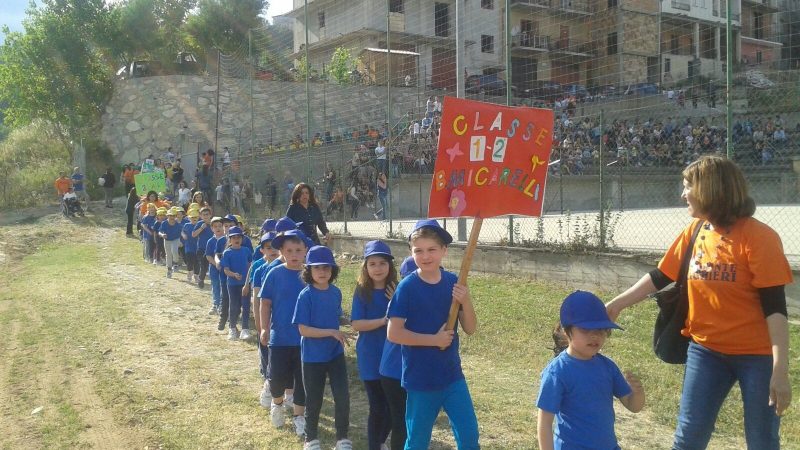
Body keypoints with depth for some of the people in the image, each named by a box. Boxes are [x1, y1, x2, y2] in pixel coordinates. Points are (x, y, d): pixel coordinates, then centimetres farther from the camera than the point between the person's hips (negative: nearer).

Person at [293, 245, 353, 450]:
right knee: (314, 400, 10)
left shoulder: (336, 292, -1)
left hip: (335, 353, 4)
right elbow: (303, 329, -19)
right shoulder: (306, 296, -16)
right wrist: (331, 332, -24)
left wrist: (338, 337, 10)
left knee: (343, 396, -1)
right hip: (313, 356, -4)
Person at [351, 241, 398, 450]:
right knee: (377, 408, 1)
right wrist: (384, 320, -22)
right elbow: (356, 324, -12)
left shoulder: (397, 291, -1)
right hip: (370, 358, -3)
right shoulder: (362, 292, -6)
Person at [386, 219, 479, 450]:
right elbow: (393, 333, -15)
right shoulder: (407, 287, -12)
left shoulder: (454, 283, -1)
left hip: (453, 375, 4)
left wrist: (466, 301, -17)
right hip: (420, 379, -3)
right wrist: (434, 339, -17)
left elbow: (470, 329, 0)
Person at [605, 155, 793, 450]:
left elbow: (775, 306, -18)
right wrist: (616, 304, 8)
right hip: (706, 349, 5)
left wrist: (780, 371, -21)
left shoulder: (759, 237, -16)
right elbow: (659, 277, 10)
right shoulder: (693, 232, 1)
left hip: (756, 355, -5)